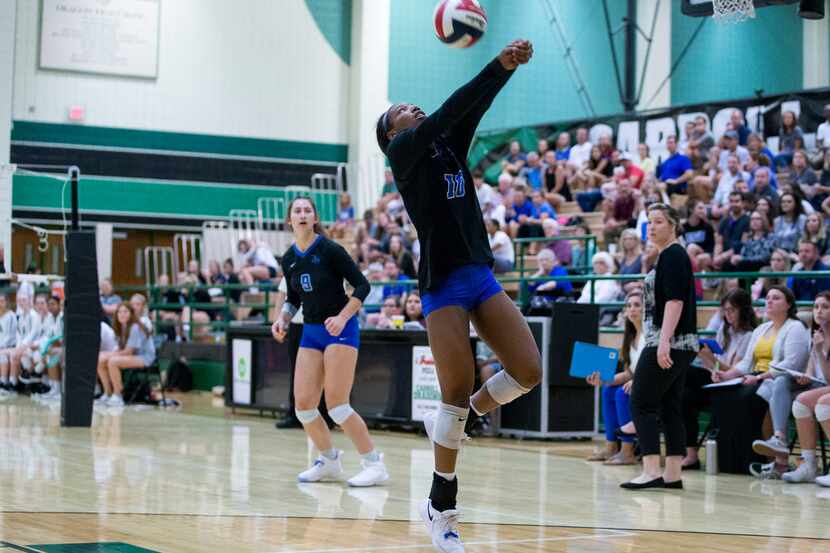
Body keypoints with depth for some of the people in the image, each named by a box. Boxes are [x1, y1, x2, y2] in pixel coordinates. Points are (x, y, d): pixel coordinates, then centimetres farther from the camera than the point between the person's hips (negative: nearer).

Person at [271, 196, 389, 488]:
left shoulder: (329, 250, -11)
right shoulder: (289, 259, 7)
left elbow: (362, 285, -11)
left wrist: (342, 317, -21)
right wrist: (283, 319, 0)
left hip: (340, 329, -6)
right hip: (311, 332, 6)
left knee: (336, 404, -13)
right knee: (303, 405, 0)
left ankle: (374, 464, -3)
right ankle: (330, 461, 19)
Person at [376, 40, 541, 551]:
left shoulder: (450, 147, 18)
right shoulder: (404, 150, 0)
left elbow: (474, 108, 4)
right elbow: (449, 111, -13)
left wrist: (507, 66, -13)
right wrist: (500, 64, -19)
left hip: (481, 276, 6)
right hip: (443, 283, -6)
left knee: (529, 372, -5)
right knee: (458, 392, -7)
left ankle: (452, 423, 22)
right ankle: (442, 507, 7)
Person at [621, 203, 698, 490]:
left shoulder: (673, 255, -10)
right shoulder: (669, 256, 19)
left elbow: (675, 300, -20)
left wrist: (664, 341, -25)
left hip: (667, 344, -10)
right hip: (677, 346, 10)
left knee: (641, 404, -9)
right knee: (670, 408, 8)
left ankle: (651, 471, -13)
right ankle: (673, 474, 9)